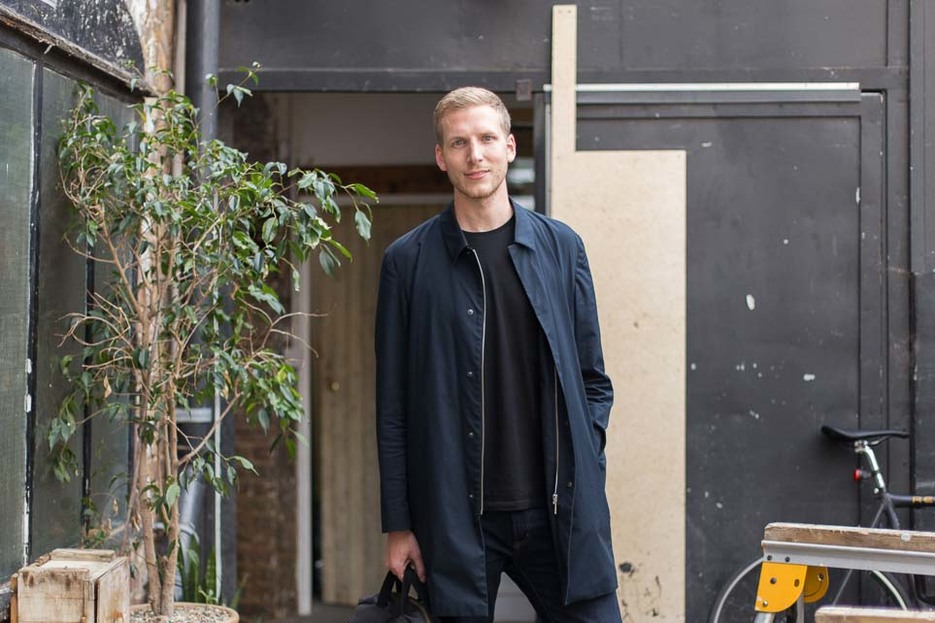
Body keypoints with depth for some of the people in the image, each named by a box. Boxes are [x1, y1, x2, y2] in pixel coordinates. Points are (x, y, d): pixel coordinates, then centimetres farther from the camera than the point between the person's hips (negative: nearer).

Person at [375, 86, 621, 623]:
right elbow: (393, 403, 2)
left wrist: (585, 475, 1)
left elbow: (593, 379, 11)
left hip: (561, 512, 2)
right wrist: (398, 523, 0)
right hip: (457, 516, -1)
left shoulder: (560, 246, 7)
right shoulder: (409, 260, 2)